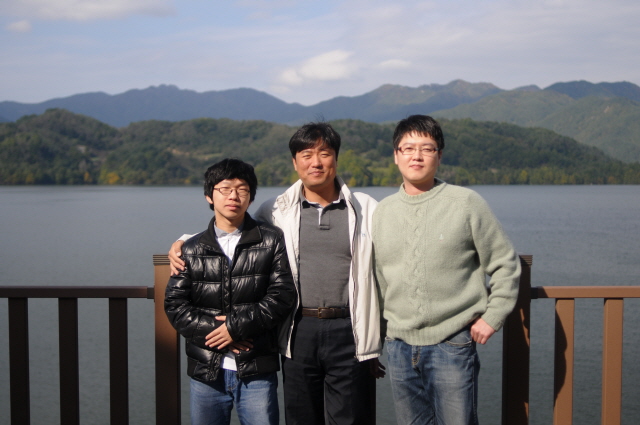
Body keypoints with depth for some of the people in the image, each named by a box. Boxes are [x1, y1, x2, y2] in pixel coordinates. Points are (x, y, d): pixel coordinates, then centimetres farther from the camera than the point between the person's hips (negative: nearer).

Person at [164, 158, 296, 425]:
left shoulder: (271, 241, 4)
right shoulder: (192, 249, 9)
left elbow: (282, 295, -5)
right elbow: (175, 305, 2)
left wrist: (236, 326, -13)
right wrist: (214, 331, -11)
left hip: (257, 371, -2)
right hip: (206, 372, 2)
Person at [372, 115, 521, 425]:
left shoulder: (466, 203, -3)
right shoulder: (382, 212, 8)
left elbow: (505, 264, 2)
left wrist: (492, 317, -3)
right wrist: (378, 330, 15)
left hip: (452, 344, -4)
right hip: (399, 346, 4)